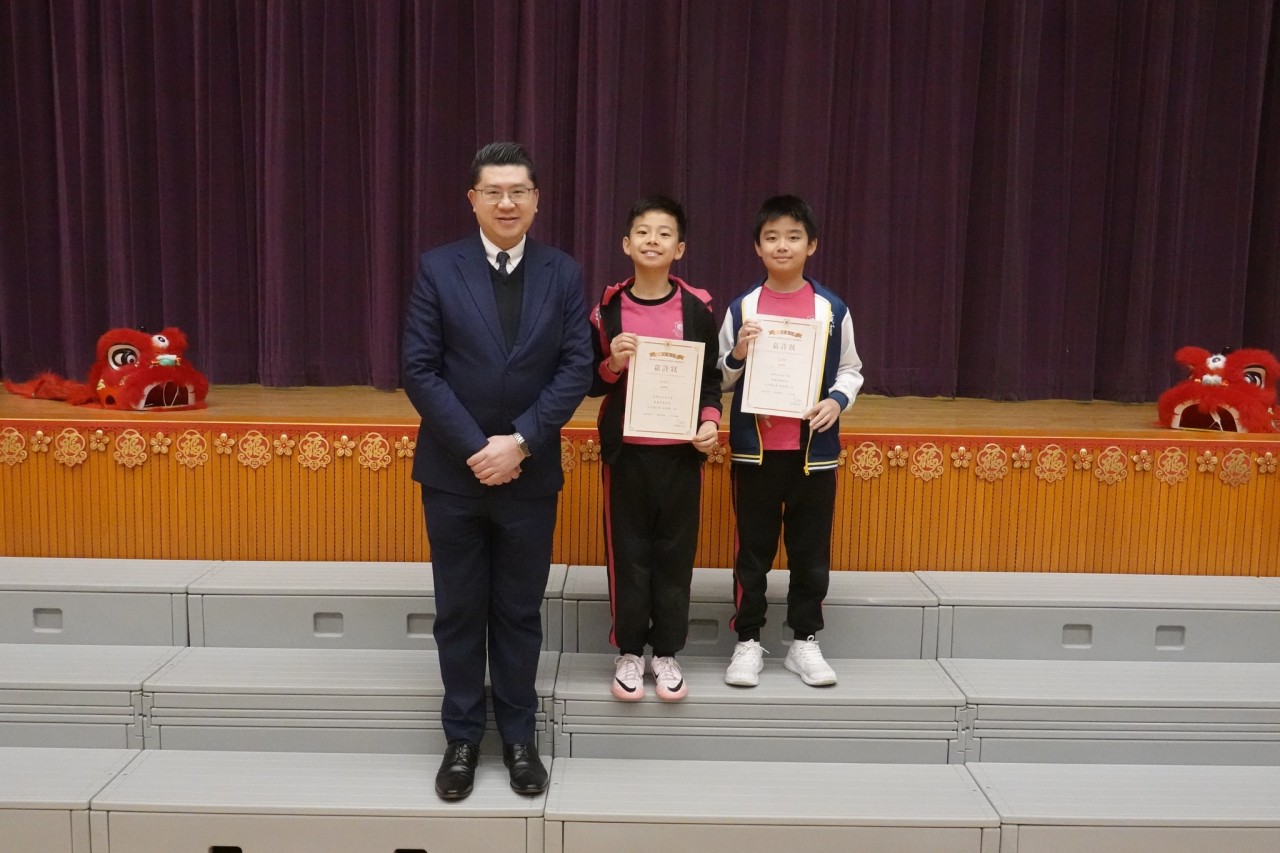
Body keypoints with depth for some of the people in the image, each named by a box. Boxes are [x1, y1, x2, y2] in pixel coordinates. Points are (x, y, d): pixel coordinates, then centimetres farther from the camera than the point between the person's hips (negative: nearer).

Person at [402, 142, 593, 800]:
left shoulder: (563, 273, 1)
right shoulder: (437, 269, -3)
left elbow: (575, 368, -4)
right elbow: (420, 370, -7)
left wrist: (520, 442, -14)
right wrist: (475, 448, -15)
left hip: (530, 472, 1)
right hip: (453, 473, 0)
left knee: (519, 611, 11)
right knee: (459, 612, 10)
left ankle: (518, 737, 26)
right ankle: (462, 737, 25)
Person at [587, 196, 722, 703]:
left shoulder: (697, 309, 0)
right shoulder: (608, 309, 1)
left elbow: (711, 378, 7)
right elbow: (590, 383, 6)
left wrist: (710, 421, -10)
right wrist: (612, 365, -14)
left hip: (680, 450, 0)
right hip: (625, 449, 0)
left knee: (675, 551, 6)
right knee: (627, 551, 6)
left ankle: (666, 652, 19)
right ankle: (629, 651, 19)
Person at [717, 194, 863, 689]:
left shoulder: (832, 309, 1)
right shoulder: (742, 308, 1)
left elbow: (850, 369, 7)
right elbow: (720, 380, 6)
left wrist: (837, 401, -11)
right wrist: (738, 355, -14)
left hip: (814, 448, 1)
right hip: (754, 447, 0)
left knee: (811, 551, 9)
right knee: (753, 550, 8)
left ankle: (805, 642, 23)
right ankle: (748, 642, 20)